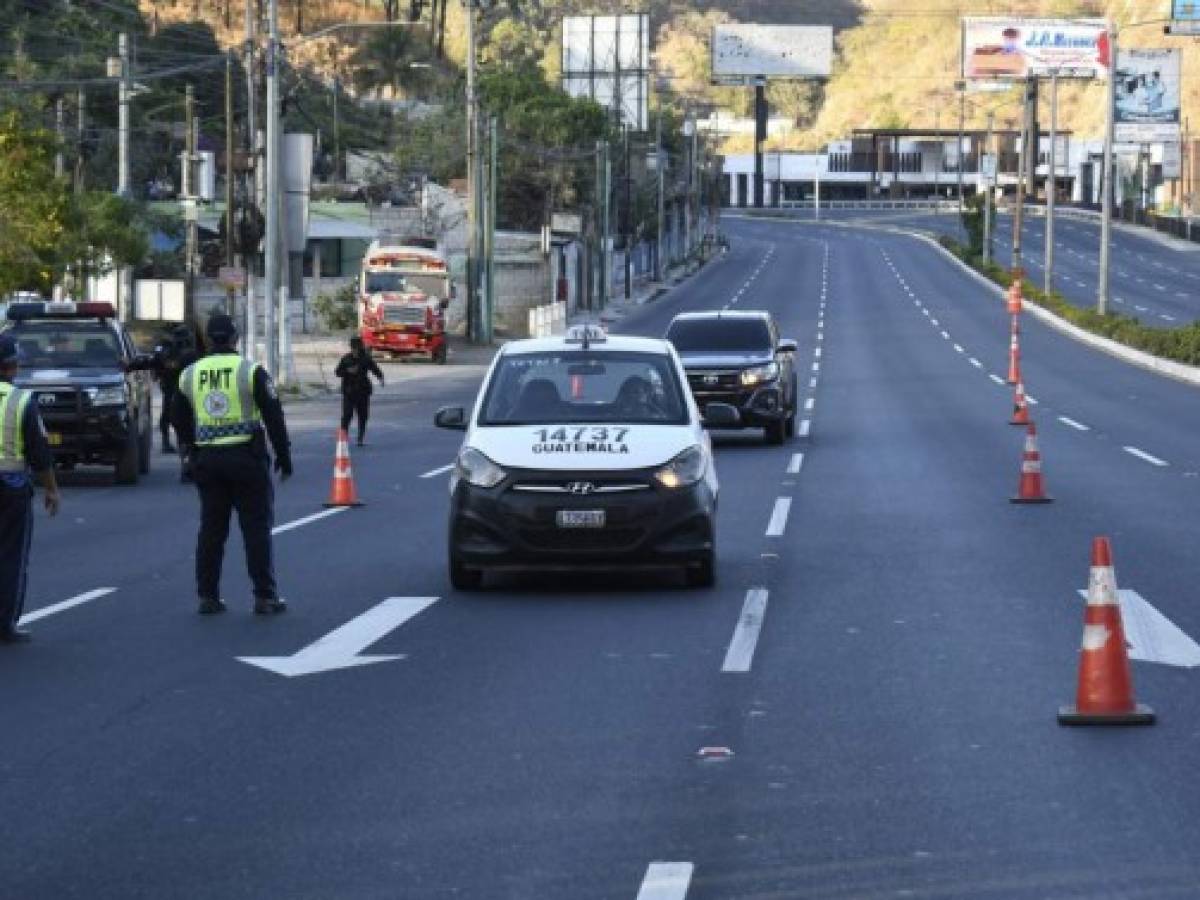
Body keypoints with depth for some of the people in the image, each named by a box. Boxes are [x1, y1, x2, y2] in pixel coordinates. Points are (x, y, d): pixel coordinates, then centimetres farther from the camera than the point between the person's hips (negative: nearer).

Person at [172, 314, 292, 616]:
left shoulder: (190, 374, 6)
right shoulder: (251, 371, -7)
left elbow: (178, 419, 15)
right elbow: (273, 416, -7)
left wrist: (191, 451, 27)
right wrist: (283, 455, 1)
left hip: (206, 459, 4)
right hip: (247, 456, -4)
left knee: (211, 528, 11)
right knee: (257, 527, 2)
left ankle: (207, 595, 11)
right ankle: (264, 596, 1)